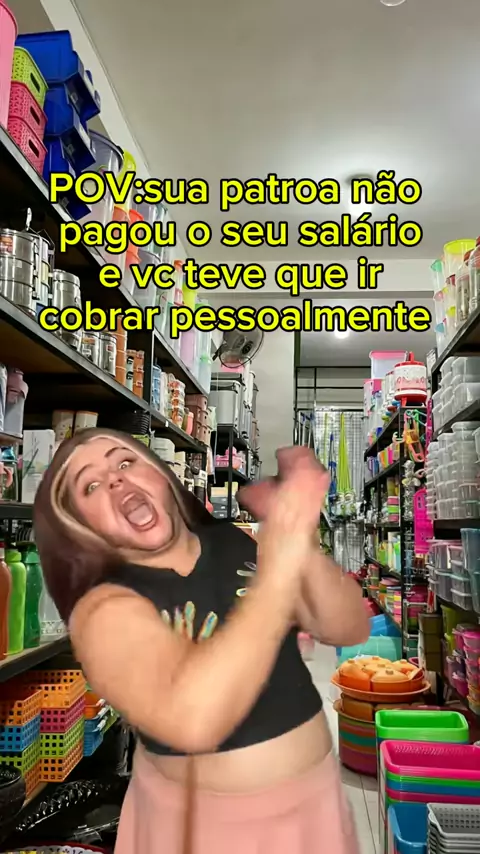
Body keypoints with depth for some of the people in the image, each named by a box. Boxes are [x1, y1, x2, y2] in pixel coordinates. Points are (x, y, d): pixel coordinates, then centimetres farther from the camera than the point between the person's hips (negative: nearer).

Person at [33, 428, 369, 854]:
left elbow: (350, 630, -11)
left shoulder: (236, 543, -7)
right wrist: (279, 564, -38)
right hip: (203, 819, -4)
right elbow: (193, 723, -37)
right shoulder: (105, 608, -20)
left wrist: (302, 541, -28)